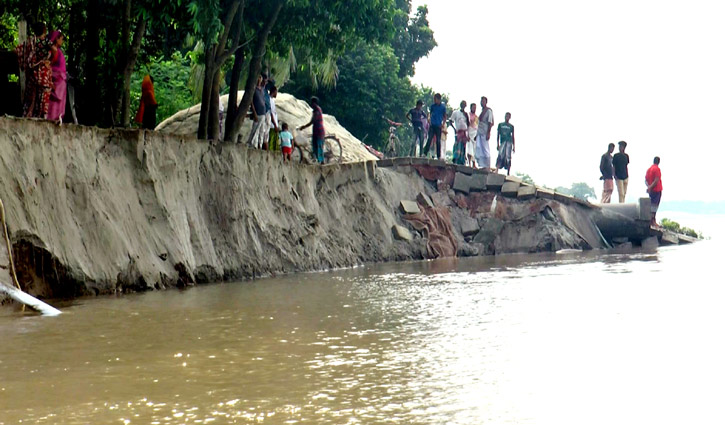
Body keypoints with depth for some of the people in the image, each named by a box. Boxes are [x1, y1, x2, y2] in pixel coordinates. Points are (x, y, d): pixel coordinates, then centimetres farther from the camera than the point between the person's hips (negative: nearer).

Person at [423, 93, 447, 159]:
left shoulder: (442, 107, 1)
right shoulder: (432, 106, 5)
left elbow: (444, 117, 9)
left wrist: (443, 124, -4)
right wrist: (429, 122, 5)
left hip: (438, 126, -1)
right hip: (432, 125, 1)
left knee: (438, 141, 2)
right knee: (429, 139, -10)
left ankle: (438, 156, 7)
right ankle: (425, 153, -12)